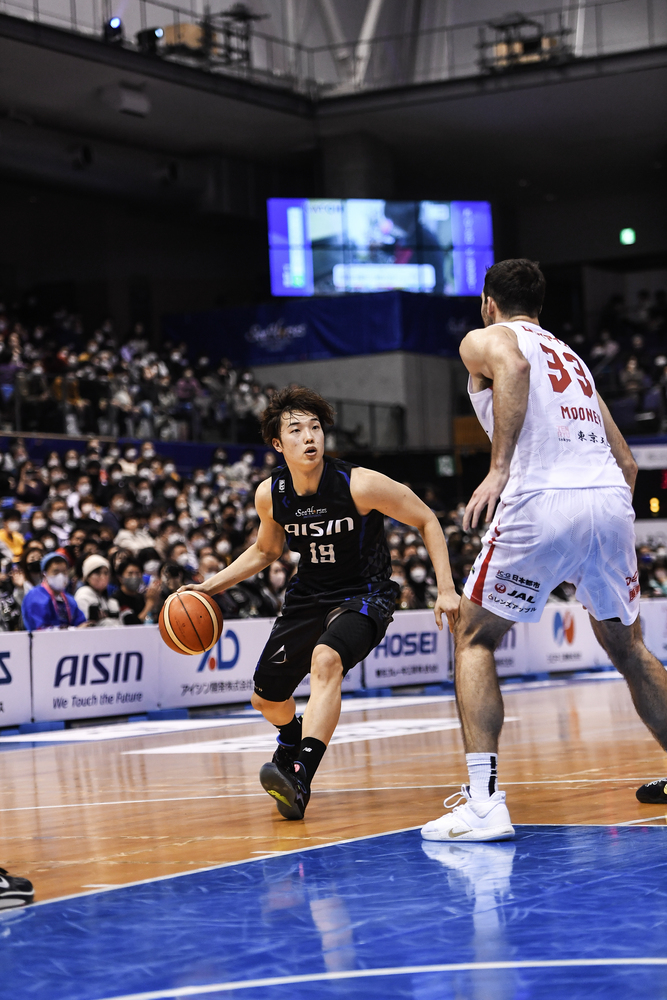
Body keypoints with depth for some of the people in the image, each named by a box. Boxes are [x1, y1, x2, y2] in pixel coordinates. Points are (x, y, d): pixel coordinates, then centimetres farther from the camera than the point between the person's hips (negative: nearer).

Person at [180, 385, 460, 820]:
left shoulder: (359, 485, -24)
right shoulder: (270, 495, -9)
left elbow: (427, 521, -12)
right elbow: (265, 550, 13)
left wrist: (446, 589, -19)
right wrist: (212, 585, 2)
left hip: (364, 594, -6)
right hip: (309, 595, 6)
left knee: (326, 660, -36)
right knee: (266, 697, 12)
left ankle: (300, 778, -41)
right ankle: (291, 741, 50)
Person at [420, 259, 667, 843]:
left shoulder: (485, 339, 12)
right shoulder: (571, 356, 31)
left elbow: (513, 367, -15)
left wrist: (499, 469, -19)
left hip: (541, 502, -6)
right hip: (612, 503, 6)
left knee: (475, 640, 8)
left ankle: (484, 801, -4)